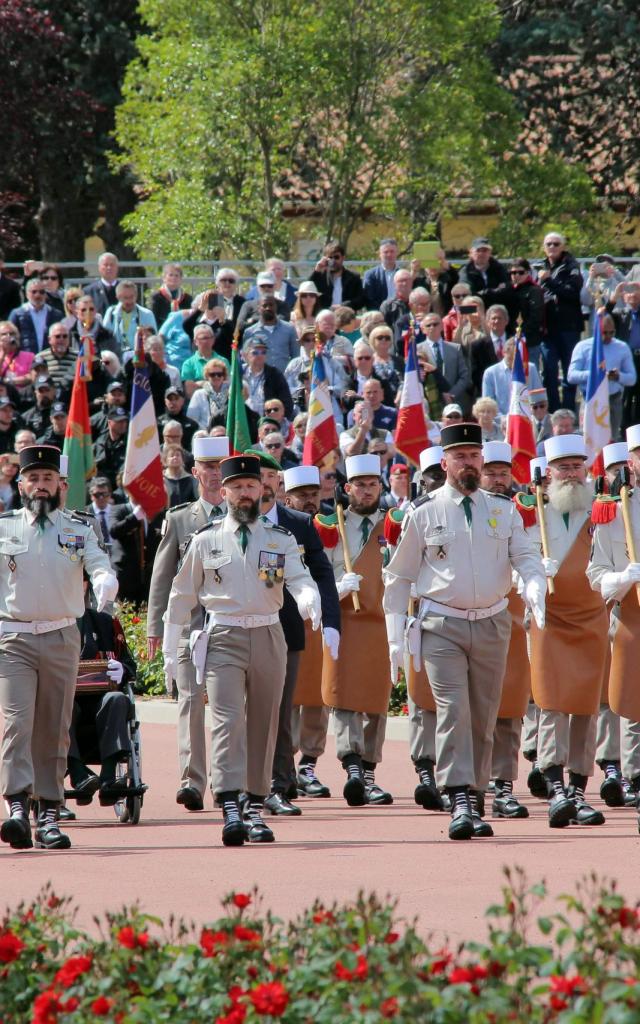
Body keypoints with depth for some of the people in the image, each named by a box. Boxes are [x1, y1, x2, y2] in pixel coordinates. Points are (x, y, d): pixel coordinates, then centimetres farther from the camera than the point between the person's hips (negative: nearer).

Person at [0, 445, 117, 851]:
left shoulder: (79, 529, 6)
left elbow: (99, 565, -8)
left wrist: (106, 583, -31)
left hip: (62, 639, 2)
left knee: (54, 730, 6)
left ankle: (49, 815, 10)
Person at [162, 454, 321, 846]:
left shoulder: (281, 539, 7)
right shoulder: (206, 541, 5)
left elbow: (300, 578, -8)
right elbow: (182, 596, 10)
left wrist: (309, 600, -32)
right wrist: (170, 650, 10)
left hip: (269, 637, 2)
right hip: (224, 638, -2)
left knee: (263, 726, 7)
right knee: (228, 721, -15)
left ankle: (256, 811, 17)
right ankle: (231, 811, -24)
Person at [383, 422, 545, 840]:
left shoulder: (504, 511, 7)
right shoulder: (425, 514, 0)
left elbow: (526, 556, -1)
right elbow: (398, 578, 5)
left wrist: (536, 590, -24)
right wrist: (396, 638, 0)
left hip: (493, 625, 3)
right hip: (443, 628, -3)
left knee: (484, 718, 7)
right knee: (453, 711, -15)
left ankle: (476, 800, 16)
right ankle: (461, 804, -21)